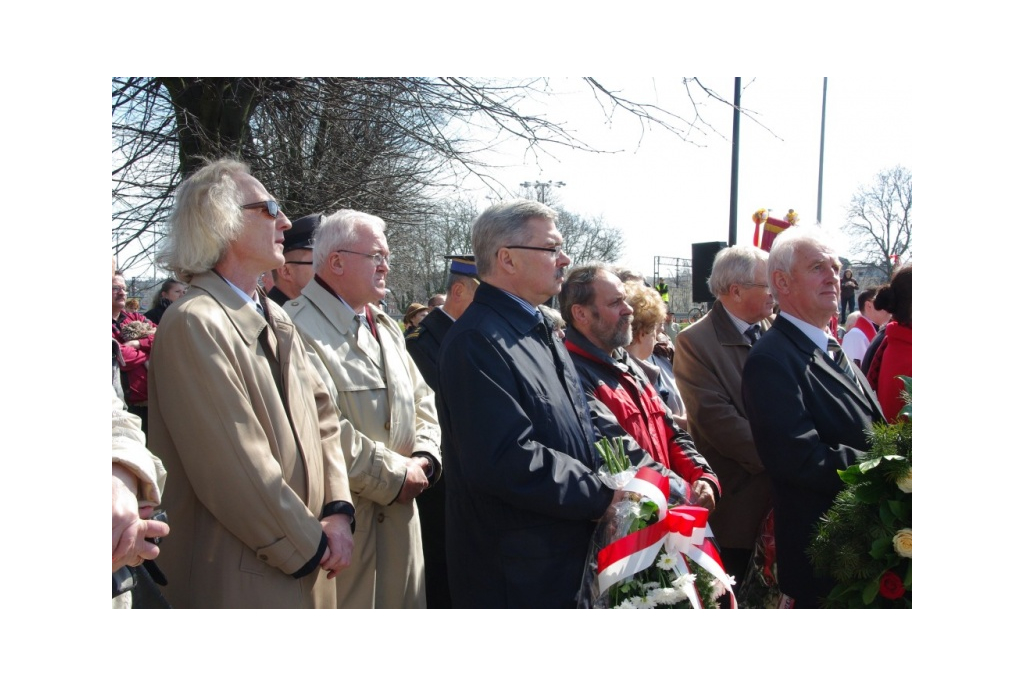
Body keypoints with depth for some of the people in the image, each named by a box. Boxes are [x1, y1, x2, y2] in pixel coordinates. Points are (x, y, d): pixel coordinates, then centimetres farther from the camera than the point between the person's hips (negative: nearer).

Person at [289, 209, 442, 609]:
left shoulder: (385, 327, 17)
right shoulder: (300, 327, -14)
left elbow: (422, 400, 18)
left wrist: (425, 458, 0)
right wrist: (395, 475, -13)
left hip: (400, 514, 8)